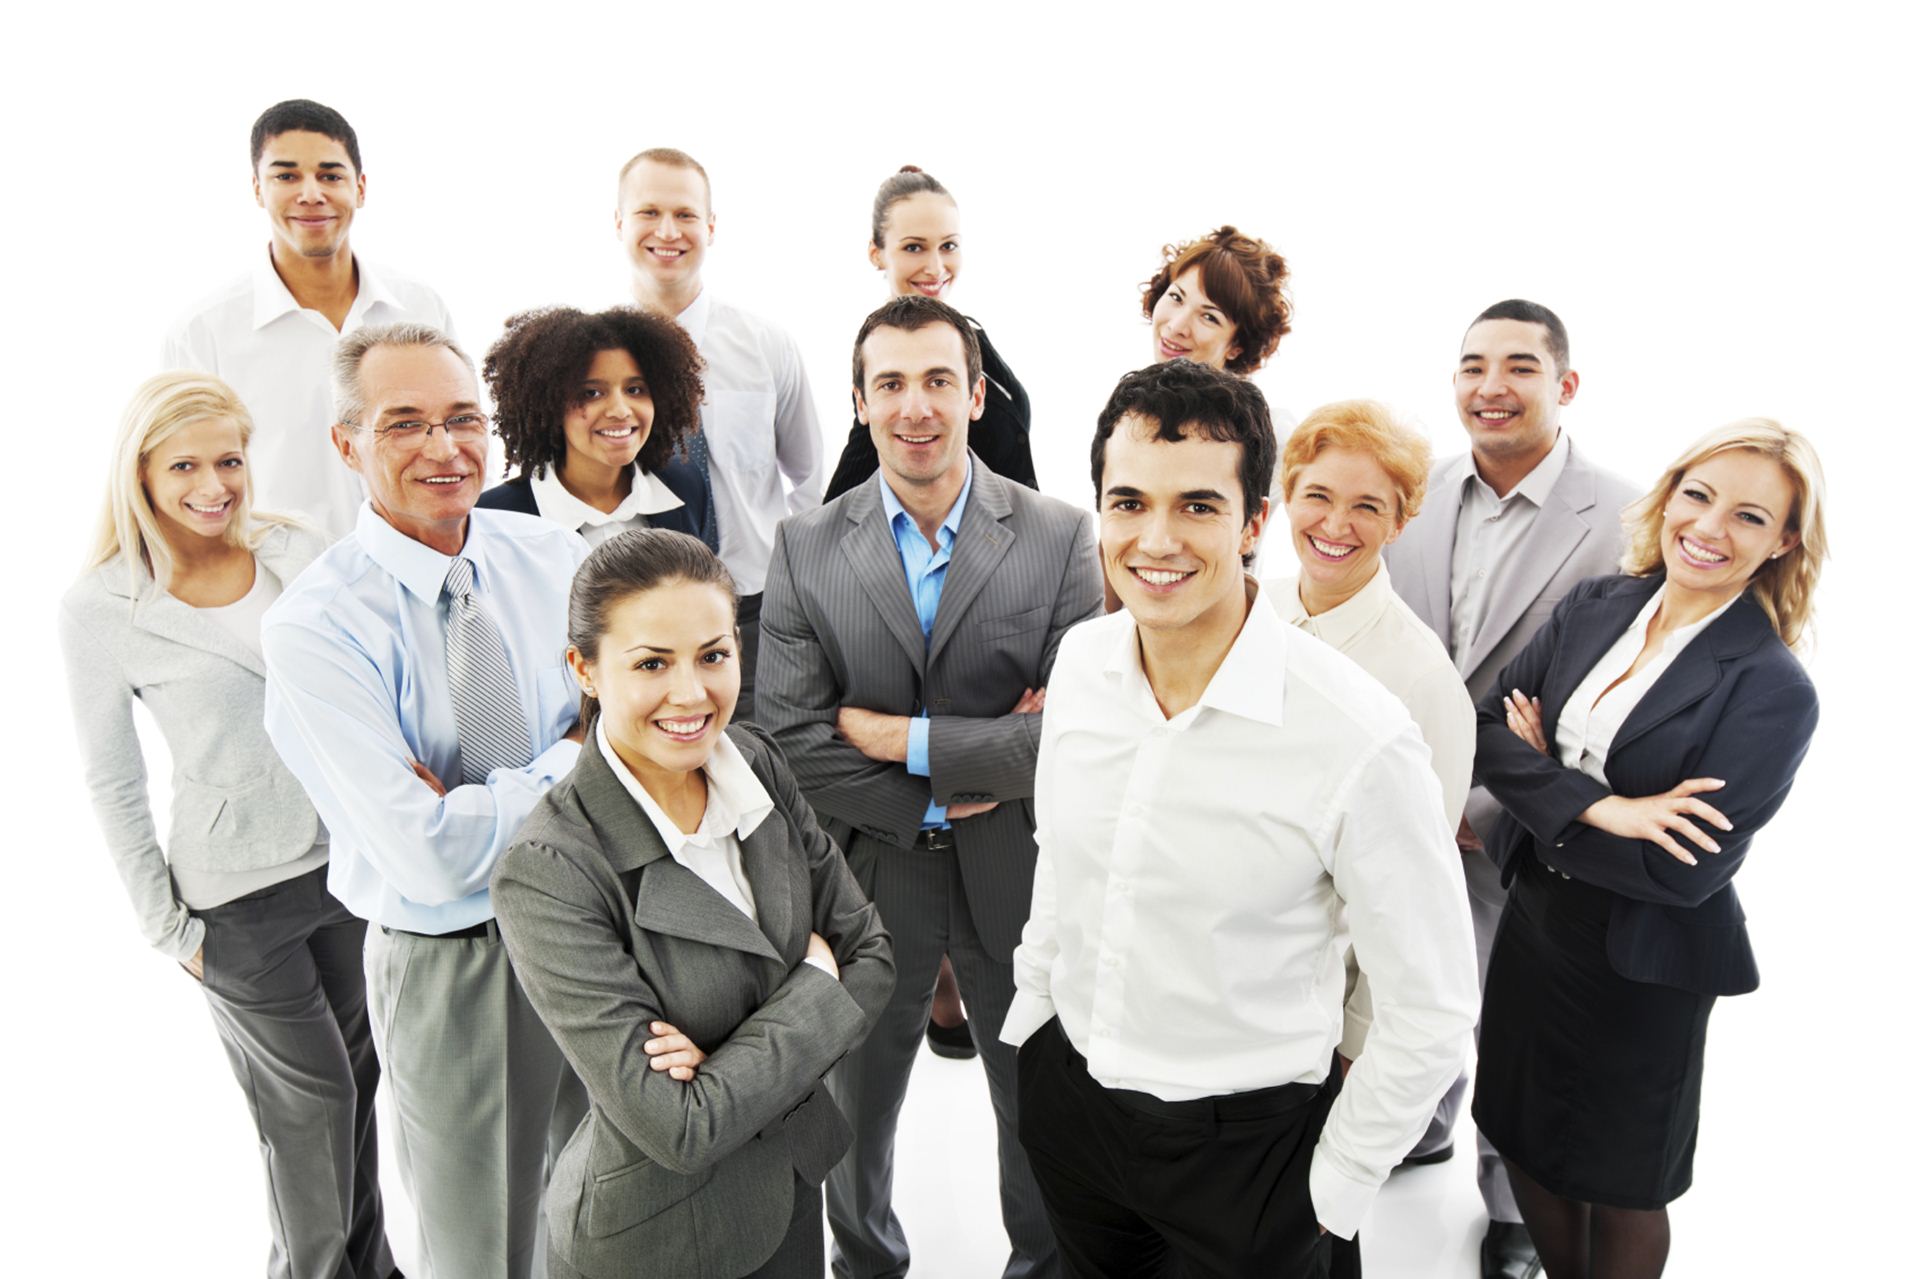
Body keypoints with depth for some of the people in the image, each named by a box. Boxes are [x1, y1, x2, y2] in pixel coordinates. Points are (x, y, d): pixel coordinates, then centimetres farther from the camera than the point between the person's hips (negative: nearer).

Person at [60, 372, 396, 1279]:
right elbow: (113, 788, -4)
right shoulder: (100, 611, -10)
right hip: (239, 896, -4)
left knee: (362, 1076, 17)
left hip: (351, 857, 4)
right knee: (309, 1102, 9)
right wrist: (169, 930, -3)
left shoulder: (295, 551, -1)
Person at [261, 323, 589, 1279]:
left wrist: (474, 802, -18)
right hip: (448, 971, -3)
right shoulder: (314, 626, -18)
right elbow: (431, 857, -25)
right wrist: (567, 762, -15)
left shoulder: (555, 559, -5)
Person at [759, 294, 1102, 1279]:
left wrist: (903, 739, -19)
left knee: (1040, 1109, 21)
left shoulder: (1059, 537, -11)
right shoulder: (806, 548, -7)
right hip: (867, 875, 1)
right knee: (856, 1108, 23)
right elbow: (789, 741, -12)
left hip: (1019, 876, 0)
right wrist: (936, 801, -16)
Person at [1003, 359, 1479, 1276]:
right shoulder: (1081, 660, -9)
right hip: (1064, 1088, 5)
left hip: (1240, 1137, -5)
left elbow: (1429, 1013, -15)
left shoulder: (1360, 742, -26)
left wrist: (1330, 1192, -8)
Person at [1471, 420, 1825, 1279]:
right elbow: (1492, 731, -11)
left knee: (1620, 1184, 18)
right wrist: (1600, 807, -26)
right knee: (1524, 1140, 22)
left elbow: (1687, 871, -23)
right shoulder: (1593, 608, -3)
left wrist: (1542, 788, -15)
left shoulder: (1772, 691, -18)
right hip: (1534, 919, 5)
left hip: (1641, 966, -5)